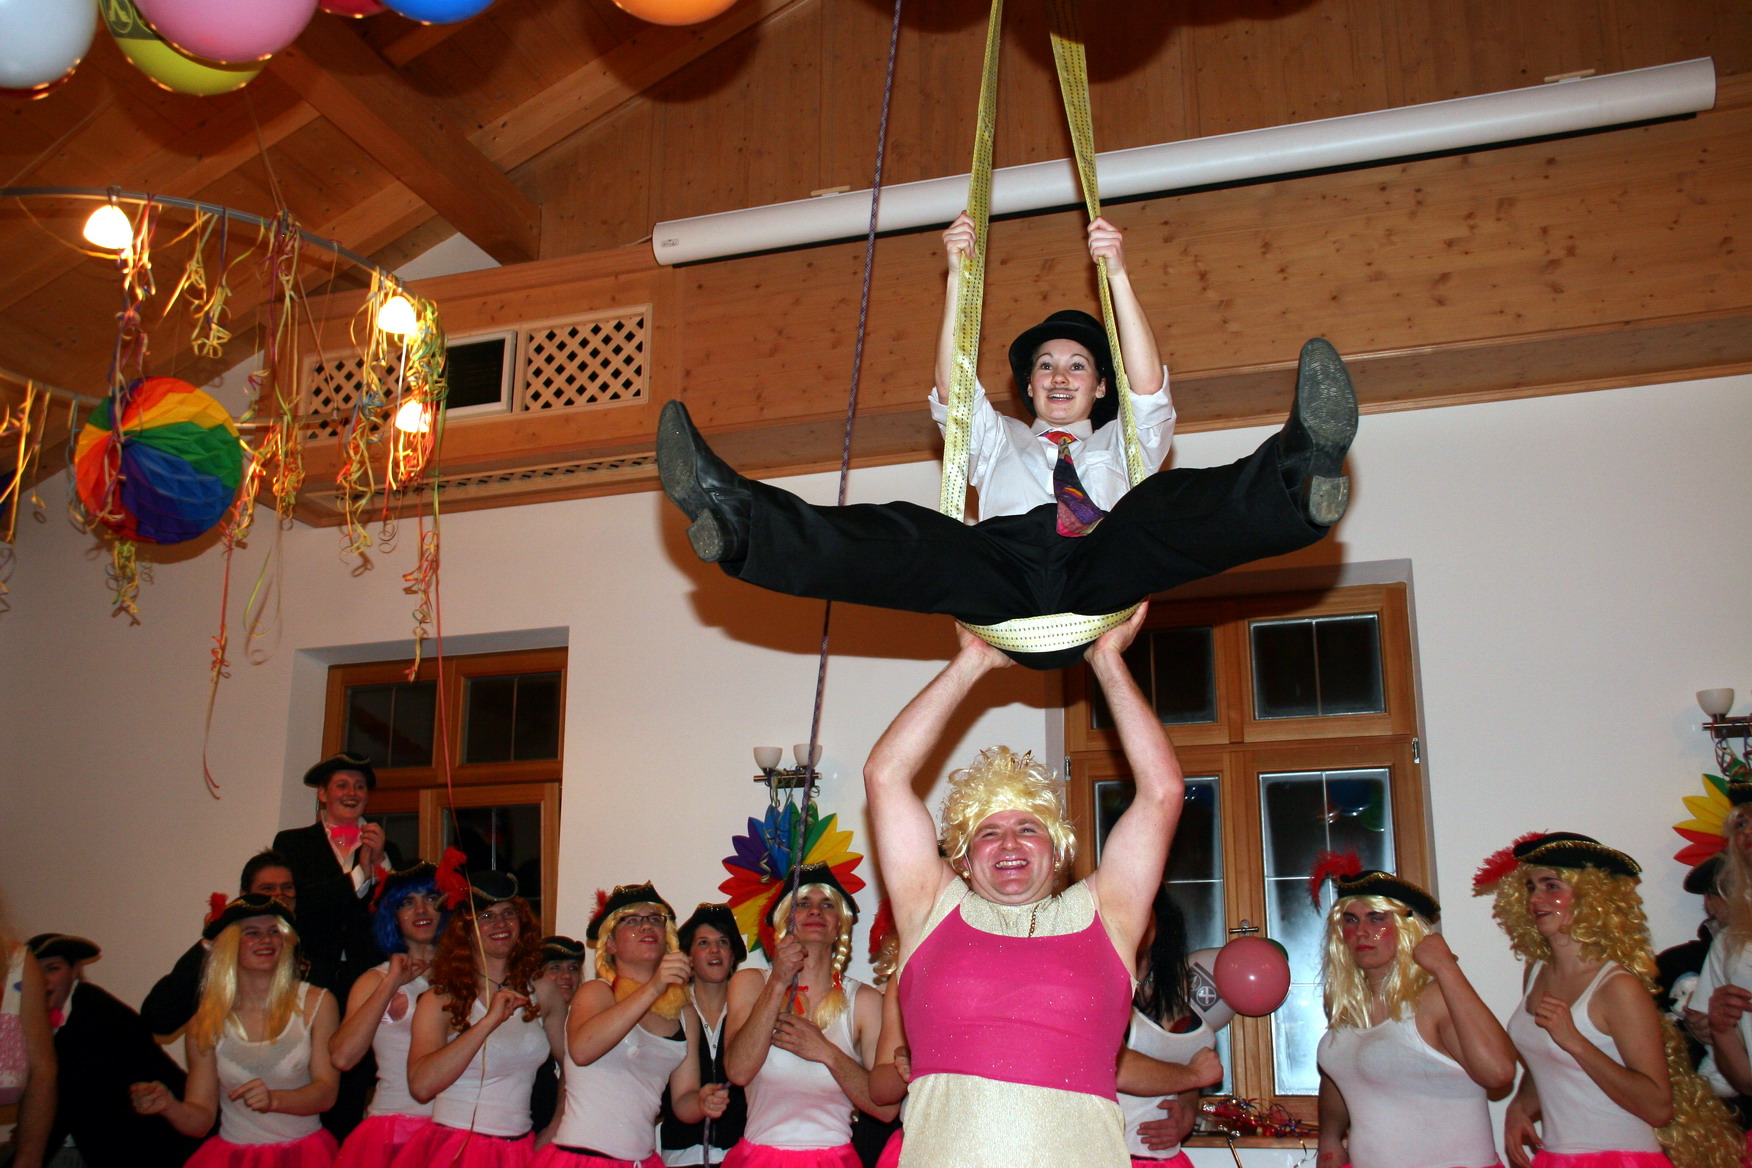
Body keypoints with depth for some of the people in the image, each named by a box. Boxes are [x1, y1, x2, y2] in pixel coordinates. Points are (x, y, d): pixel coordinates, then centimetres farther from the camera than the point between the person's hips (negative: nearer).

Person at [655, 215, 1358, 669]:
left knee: (1167, 507, -31)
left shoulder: (1124, 447, 36)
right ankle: (735, 521, -51)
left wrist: (1118, 274, 7)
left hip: (1100, 577, 0)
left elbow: (1148, 388, 15)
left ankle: (1304, 474, -60)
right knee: (906, 536, -29)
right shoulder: (1000, 444, 40)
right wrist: (958, 276, 12)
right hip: (1003, 581, 0)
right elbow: (952, 390, 21)